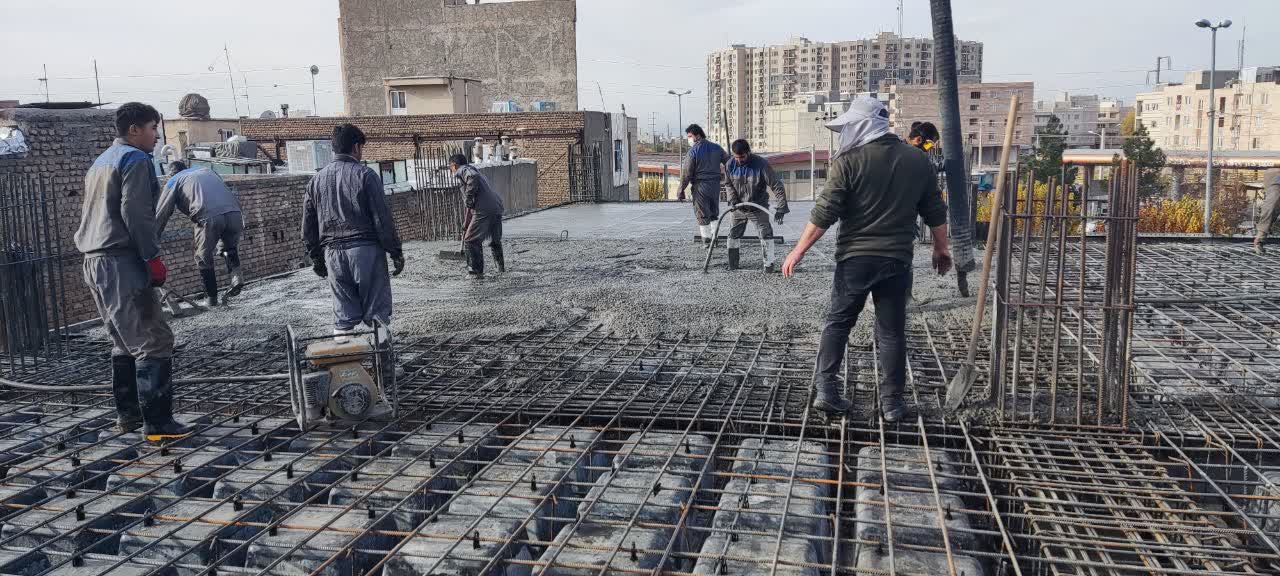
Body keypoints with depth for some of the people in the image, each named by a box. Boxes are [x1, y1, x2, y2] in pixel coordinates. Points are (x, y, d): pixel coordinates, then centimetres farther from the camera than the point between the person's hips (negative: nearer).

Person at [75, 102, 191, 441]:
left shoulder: (100, 163, 23)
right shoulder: (135, 159, -7)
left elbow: (90, 213, 24)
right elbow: (135, 213, -17)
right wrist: (154, 258, -15)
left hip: (94, 261, 10)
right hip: (122, 261, -10)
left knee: (124, 342, 18)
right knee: (153, 341, -9)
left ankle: (127, 414, 22)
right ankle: (157, 423, -12)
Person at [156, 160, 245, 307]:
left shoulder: (173, 181, 23)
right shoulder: (207, 170, 35)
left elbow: (161, 214, 22)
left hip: (208, 218, -4)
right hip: (234, 212, 4)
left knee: (204, 258, 14)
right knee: (229, 247, 28)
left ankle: (211, 298, 17)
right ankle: (236, 277, 7)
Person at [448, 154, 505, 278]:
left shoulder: (462, 170, 4)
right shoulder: (476, 171, 32)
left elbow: (473, 177, -22)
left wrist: (469, 198, -14)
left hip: (483, 209, -9)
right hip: (497, 207, 9)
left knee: (471, 240, -1)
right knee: (495, 240, 24)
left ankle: (476, 271, -2)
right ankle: (501, 267, 36)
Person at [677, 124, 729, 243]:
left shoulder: (693, 151, -11)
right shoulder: (716, 148, 6)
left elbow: (686, 173, -11)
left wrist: (681, 190, -4)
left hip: (700, 186, -5)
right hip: (715, 184, 5)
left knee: (702, 215, 2)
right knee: (714, 213, 17)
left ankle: (706, 239, 1)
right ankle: (715, 237, 17)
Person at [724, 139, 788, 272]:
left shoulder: (761, 164, -23)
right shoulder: (730, 164, -11)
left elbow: (777, 186, -23)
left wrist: (780, 208, -30)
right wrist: (733, 200, -11)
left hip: (758, 207, -3)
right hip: (739, 208, 4)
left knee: (766, 233, -10)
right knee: (734, 234, 7)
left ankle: (769, 264, -2)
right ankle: (732, 264, 20)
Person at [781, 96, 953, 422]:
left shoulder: (850, 161, -9)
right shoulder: (918, 160, 5)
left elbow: (824, 214, -12)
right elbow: (935, 211, 12)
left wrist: (798, 251, -5)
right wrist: (941, 248, 25)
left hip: (854, 259, -3)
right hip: (897, 260, 3)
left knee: (838, 324, 11)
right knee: (892, 331, 9)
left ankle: (825, 390, 7)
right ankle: (892, 402, 12)